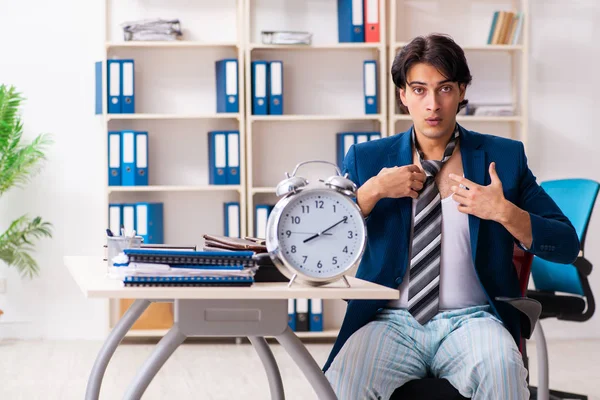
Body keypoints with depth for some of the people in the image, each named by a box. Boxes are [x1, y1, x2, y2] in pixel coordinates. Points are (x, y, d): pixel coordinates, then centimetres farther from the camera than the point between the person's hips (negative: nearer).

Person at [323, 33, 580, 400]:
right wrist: (373, 191, -8)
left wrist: (504, 212, -11)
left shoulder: (503, 157, 7)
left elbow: (567, 246, 5)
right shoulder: (366, 159, 9)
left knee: (502, 368, -35)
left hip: (472, 319, 0)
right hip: (392, 323, 1)